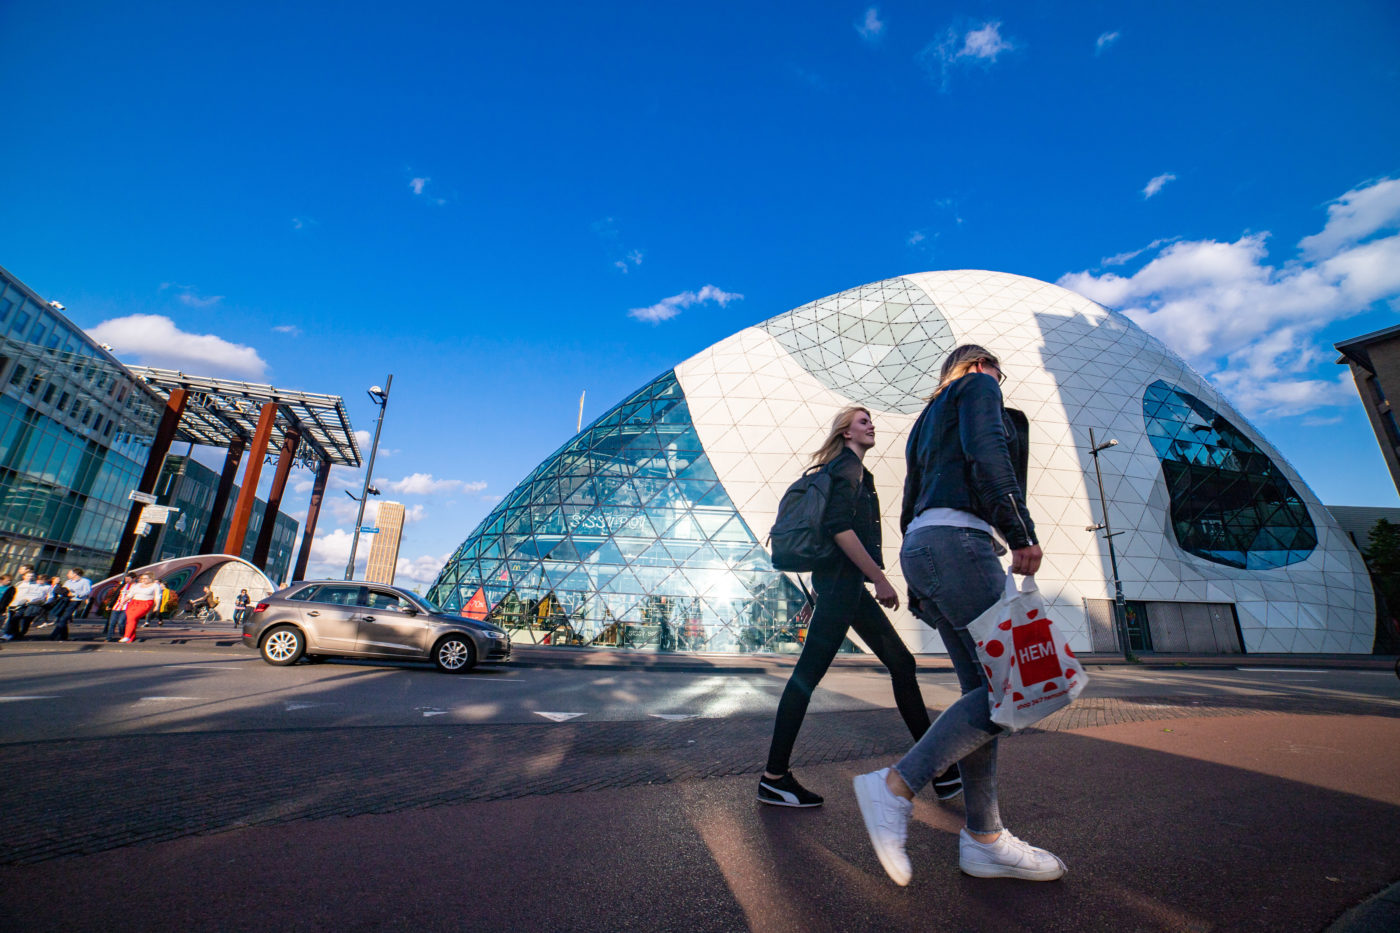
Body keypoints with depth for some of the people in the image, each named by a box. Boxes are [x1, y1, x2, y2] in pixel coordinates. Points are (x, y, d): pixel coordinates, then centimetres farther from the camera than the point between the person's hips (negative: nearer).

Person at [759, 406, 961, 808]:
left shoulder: (854, 469, 23)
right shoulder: (848, 466, -7)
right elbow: (839, 527, -21)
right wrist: (880, 578, -19)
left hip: (846, 583, 11)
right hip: (841, 581, -11)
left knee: (901, 662, 12)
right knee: (808, 674, -6)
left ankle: (940, 769, 21)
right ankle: (774, 778, 3)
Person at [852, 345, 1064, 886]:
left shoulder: (928, 420, 33)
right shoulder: (978, 387, 11)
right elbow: (986, 452, -12)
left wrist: (920, 588, 23)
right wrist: (1021, 531, -14)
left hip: (921, 544, 9)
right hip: (956, 538, -9)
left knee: (987, 687, 9)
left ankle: (984, 839, 12)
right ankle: (896, 787, -13)